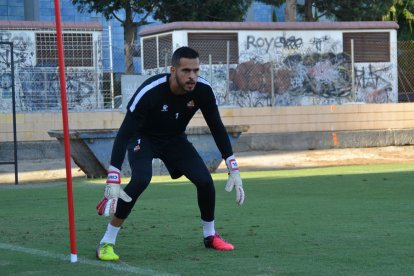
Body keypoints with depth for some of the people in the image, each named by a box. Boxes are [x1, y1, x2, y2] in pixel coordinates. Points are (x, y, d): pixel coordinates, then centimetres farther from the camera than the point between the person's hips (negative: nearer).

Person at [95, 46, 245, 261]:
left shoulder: (203, 90, -23)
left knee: (205, 180, -11)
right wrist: (113, 179, -42)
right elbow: (124, 134, -35)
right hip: (143, 138, -4)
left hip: (175, 139, 4)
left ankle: (210, 236, 16)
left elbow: (217, 129, -9)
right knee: (140, 180, -30)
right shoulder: (149, 92, -36)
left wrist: (233, 170, -13)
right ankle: (106, 243, -20)